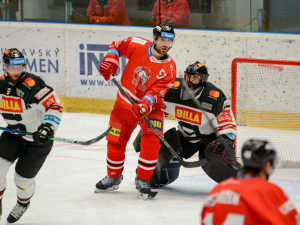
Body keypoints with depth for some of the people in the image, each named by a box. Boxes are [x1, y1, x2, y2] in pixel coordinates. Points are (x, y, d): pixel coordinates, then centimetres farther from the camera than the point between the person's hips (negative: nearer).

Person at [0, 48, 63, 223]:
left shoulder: (33, 85, -25)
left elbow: (55, 106, -24)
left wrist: (47, 127, -34)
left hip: (38, 138, -5)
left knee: (24, 176, 2)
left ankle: (24, 203, 35)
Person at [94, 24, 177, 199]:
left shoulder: (169, 68, -16)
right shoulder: (138, 45, -14)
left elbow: (157, 92, -22)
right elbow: (118, 46, 5)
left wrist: (146, 104, -39)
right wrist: (110, 60, -11)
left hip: (151, 107, -2)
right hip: (125, 103, 2)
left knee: (151, 143, -20)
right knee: (115, 141, 7)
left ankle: (143, 181, -5)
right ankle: (113, 177, 28)